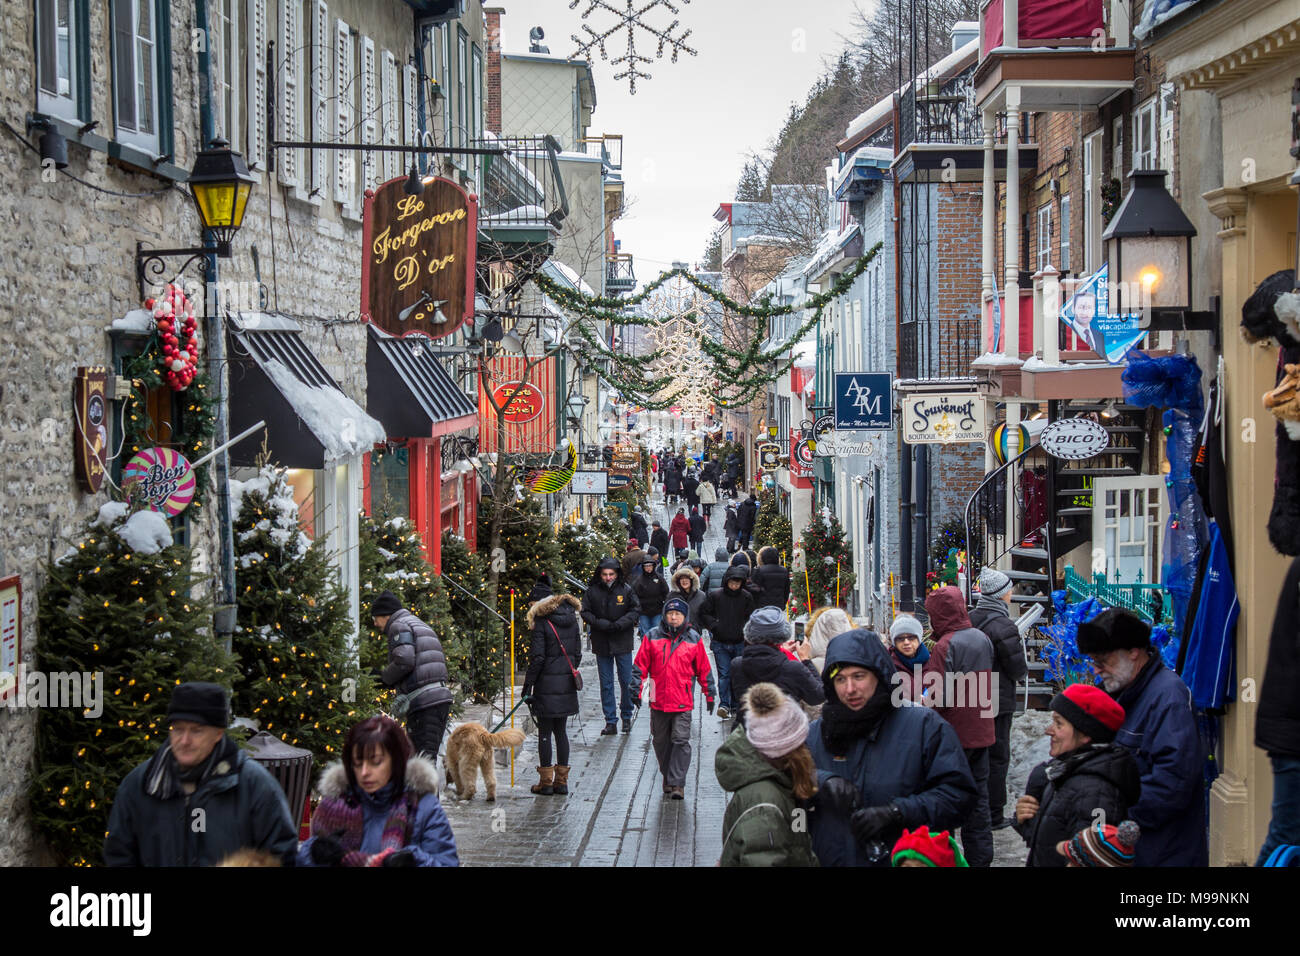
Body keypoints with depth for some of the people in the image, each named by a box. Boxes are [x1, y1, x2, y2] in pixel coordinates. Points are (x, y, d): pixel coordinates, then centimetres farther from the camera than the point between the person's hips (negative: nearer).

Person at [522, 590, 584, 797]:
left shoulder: (542, 623, -9)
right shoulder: (572, 621, 8)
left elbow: (537, 657, -14)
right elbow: (577, 654, 11)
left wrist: (528, 685, -9)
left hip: (547, 685, -6)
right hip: (567, 685, 6)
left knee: (545, 733, 2)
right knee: (561, 731, 13)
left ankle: (546, 782, 5)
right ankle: (562, 781, 15)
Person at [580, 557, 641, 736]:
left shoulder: (626, 591, -3)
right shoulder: (592, 591, -2)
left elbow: (636, 611, -2)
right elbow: (585, 612, 1)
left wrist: (620, 624, -16)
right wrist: (601, 624, -15)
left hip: (623, 643, -1)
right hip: (601, 644, 1)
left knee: (626, 681, 5)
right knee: (606, 684, 5)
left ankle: (627, 717, 21)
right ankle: (610, 722, 9)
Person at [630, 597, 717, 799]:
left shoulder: (693, 639, 3)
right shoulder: (652, 637, 3)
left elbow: (703, 670, 10)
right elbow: (640, 666, 5)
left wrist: (709, 695, 12)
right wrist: (636, 691, 0)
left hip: (683, 702, -2)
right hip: (659, 701, 2)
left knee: (681, 741, -8)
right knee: (661, 742, 11)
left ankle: (677, 783, -6)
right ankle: (667, 776, 28)